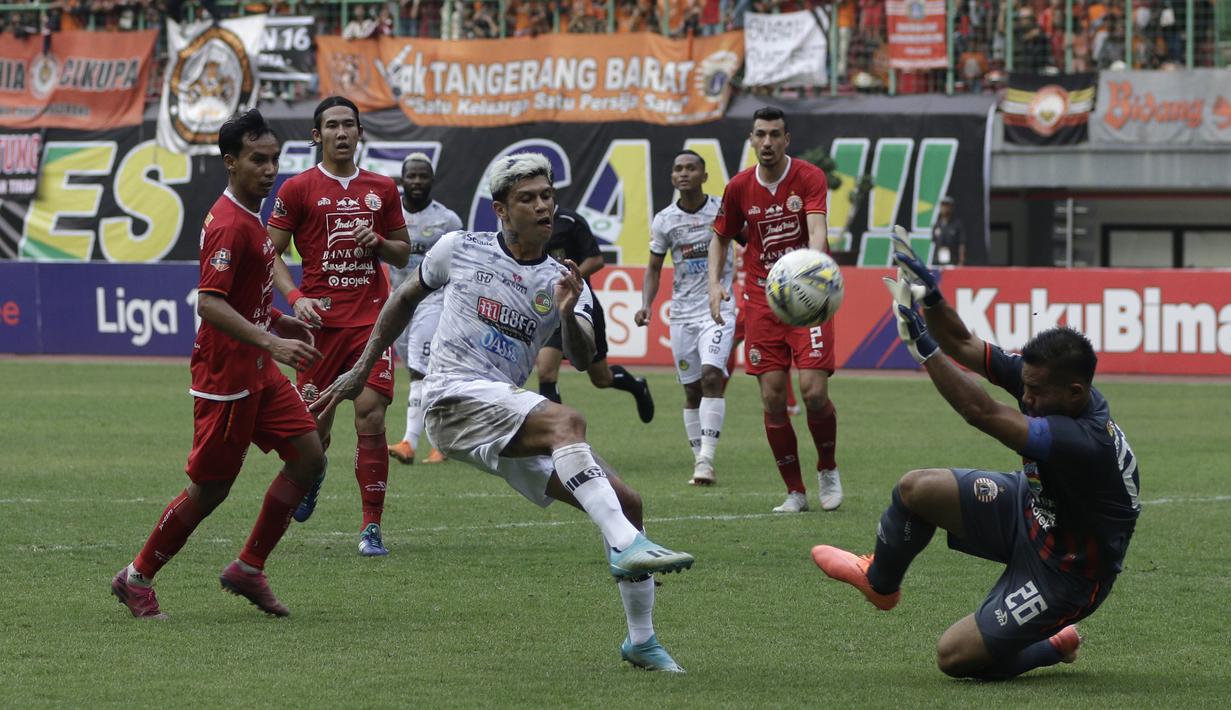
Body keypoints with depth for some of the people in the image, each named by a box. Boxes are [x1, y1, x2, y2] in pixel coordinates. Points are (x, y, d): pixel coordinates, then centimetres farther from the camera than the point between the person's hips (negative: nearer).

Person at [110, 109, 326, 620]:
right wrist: (270, 341, -37)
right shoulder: (229, 226, -20)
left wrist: (279, 321, 21)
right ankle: (136, 579, 13)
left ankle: (248, 569, 11)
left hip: (258, 371, 10)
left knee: (308, 457, 3)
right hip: (225, 373, -10)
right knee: (210, 489, -2)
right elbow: (209, 304, -30)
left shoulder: (249, 219, 13)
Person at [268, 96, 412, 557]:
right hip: (321, 320, -1)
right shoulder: (298, 189, 2)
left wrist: (379, 242, -3)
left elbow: (403, 254, 19)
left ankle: (372, 527, -5)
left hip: (372, 319, 1)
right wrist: (295, 297, -14)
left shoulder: (382, 189, 11)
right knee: (315, 423, 4)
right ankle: (312, 474, 41)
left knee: (371, 418, -11)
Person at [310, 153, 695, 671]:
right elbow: (406, 298, 21)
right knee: (566, 421, -34)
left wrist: (568, 315, -29)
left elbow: (583, 357, -8)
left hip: (509, 424, 5)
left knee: (625, 501, -7)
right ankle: (627, 546, -48)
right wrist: (361, 370, 22)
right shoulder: (460, 249, 5)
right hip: (455, 399, -5)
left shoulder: (563, 282, 9)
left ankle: (641, 641, 7)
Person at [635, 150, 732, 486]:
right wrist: (646, 305, -3)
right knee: (692, 390, 6)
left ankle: (707, 458, -22)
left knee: (711, 376, -20)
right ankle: (699, 459, 15)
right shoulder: (664, 221, 3)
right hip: (682, 313, 3)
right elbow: (654, 269, 12)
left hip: (718, 308, -3)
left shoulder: (723, 211, -5)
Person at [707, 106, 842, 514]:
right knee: (772, 398, -3)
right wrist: (715, 283, -1)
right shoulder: (739, 188, 2)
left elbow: (817, 228, -24)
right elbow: (721, 238, 16)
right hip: (762, 299, 3)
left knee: (814, 391, -14)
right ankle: (795, 491, 9)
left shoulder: (809, 178, -9)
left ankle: (827, 469, 13)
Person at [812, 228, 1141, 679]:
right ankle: (880, 582, 28)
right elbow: (964, 346, -11)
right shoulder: (1049, 381, -16)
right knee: (916, 488, -2)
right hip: (1025, 510, 8)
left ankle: (1054, 646, 18)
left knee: (956, 658, -8)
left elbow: (983, 414, -45)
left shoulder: (1085, 442, -40)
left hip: (1064, 571, -8)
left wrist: (923, 347, -44)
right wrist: (931, 300, -31)